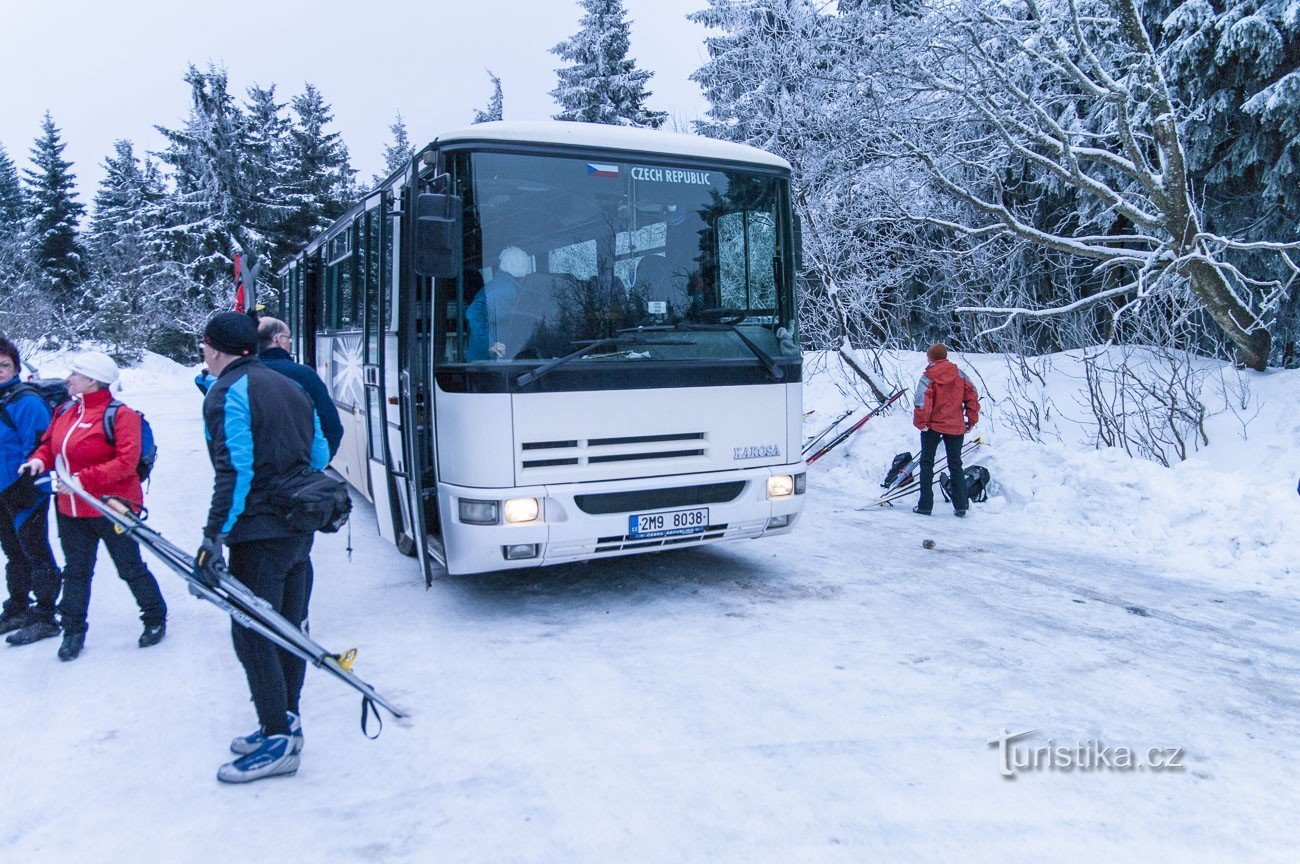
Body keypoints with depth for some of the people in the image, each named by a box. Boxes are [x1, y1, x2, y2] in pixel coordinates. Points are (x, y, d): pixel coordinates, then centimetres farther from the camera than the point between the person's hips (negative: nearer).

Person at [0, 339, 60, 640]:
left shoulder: (25, 401, -14)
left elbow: (37, 448, -17)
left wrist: (28, 485, -20)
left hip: (26, 494, -8)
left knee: (35, 554, -1)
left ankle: (44, 617, 7)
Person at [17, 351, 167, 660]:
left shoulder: (119, 415, -15)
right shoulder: (64, 412, 7)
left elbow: (126, 461, -22)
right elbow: (50, 444, 18)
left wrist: (83, 479, -27)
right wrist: (39, 459, -5)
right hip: (71, 509, 7)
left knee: (130, 568, 5)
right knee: (76, 571, 15)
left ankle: (155, 619, 22)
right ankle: (73, 631, 26)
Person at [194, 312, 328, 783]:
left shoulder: (228, 393, -11)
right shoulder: (291, 387, 14)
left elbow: (235, 471, -22)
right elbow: (320, 456, 17)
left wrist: (213, 537, -23)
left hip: (259, 533, -9)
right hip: (300, 529, 9)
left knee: (252, 634, -1)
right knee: (288, 628, 16)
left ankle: (278, 741, 3)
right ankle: (286, 722, 27)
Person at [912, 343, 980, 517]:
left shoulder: (928, 377, -10)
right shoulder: (959, 374, 1)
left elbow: (922, 402, -20)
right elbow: (972, 396, 0)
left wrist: (920, 422, -9)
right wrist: (972, 419, 7)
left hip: (933, 426, -3)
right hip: (956, 426, 3)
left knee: (927, 464, 8)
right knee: (955, 465, 13)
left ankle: (925, 505, 5)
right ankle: (961, 506, 10)